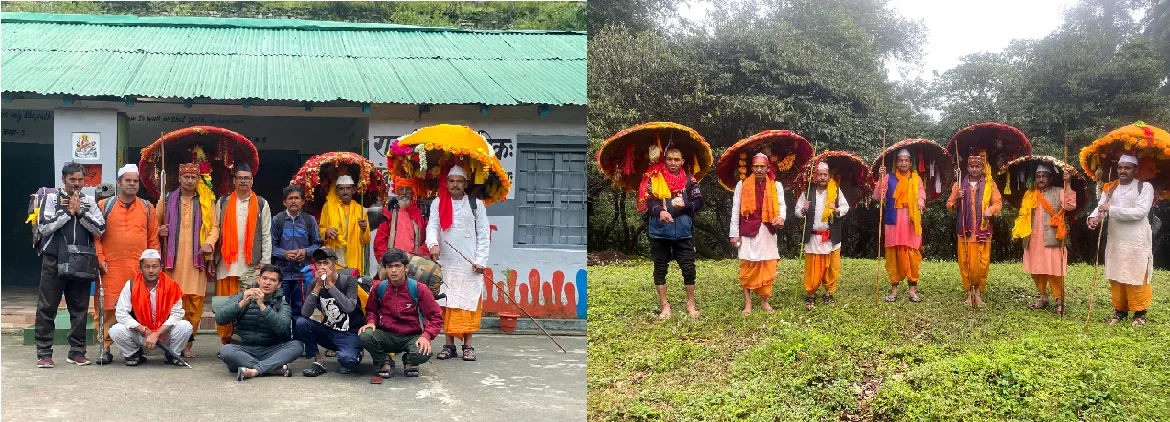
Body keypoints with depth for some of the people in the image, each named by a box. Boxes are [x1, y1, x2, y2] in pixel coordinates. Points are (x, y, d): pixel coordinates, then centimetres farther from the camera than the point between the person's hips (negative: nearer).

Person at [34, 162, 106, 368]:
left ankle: (77, 351, 12)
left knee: (80, 309, 5)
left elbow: (100, 229, 1)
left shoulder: (89, 202, 10)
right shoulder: (51, 199, 3)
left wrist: (80, 212, -7)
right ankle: (44, 353, 6)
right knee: (47, 308, 1)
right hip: (54, 260, -2)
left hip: (82, 262, 2)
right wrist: (69, 212, -9)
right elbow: (44, 227, -8)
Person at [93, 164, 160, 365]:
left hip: (139, 268, 2)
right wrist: (100, 259, -4)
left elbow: (153, 238, 11)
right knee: (107, 309, -2)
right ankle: (105, 349, 6)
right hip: (111, 268, -1)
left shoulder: (147, 208, 11)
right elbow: (95, 235, 4)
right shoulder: (104, 205, 6)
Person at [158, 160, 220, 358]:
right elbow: (155, 223, 18)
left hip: (196, 259, 0)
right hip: (172, 258, 0)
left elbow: (214, 226, 9)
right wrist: (159, 230, -4)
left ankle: (188, 343, 2)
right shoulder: (167, 199, 13)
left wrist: (209, 243, -8)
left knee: (195, 300, -4)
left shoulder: (207, 201, 12)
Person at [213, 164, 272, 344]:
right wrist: (211, 258, 2)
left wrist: (265, 261, -1)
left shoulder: (261, 204, 7)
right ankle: (226, 341, 10)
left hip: (251, 264, -1)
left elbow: (266, 235, 5)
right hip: (226, 262, 1)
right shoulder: (223, 203, 9)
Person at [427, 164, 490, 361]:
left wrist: (481, 260, -6)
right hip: (446, 263, 2)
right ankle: (449, 345, 12)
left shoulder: (476, 204, 5)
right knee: (447, 304, 4)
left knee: (469, 304, -2)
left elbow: (484, 234, 3)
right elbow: (432, 227, -2)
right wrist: (433, 244, -23)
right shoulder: (438, 203, 9)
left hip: (469, 264, -1)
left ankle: (468, 345, 4)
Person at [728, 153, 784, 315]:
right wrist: (734, 233, -1)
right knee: (747, 267, -1)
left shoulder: (776, 185, 8)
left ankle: (764, 300, 16)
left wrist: (781, 217, -26)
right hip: (748, 231, -2)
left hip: (767, 231, 2)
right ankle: (747, 303, 5)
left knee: (767, 266, 5)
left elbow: (782, 204, -3)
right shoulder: (742, 185, 3)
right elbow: (736, 210, 2)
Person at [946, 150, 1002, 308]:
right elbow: (949, 206, 7)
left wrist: (992, 209, -18)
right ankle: (969, 293, 10)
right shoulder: (959, 184, 7)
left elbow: (998, 202, 3)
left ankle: (978, 291, 11)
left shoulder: (990, 185, 7)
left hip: (983, 230, 0)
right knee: (966, 262, 1)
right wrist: (957, 198, -13)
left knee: (982, 263, -3)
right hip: (965, 230, 1)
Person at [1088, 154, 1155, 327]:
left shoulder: (1145, 187, -5)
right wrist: (1094, 217, -24)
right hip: (1115, 241, 5)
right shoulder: (1110, 188, 11)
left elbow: (1140, 212, -17)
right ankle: (1120, 310, 19)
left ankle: (1140, 313, 8)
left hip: (1137, 242, -5)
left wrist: (1111, 209, -20)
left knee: (1136, 278, -3)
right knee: (1116, 278, 9)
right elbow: (1101, 206, -1)